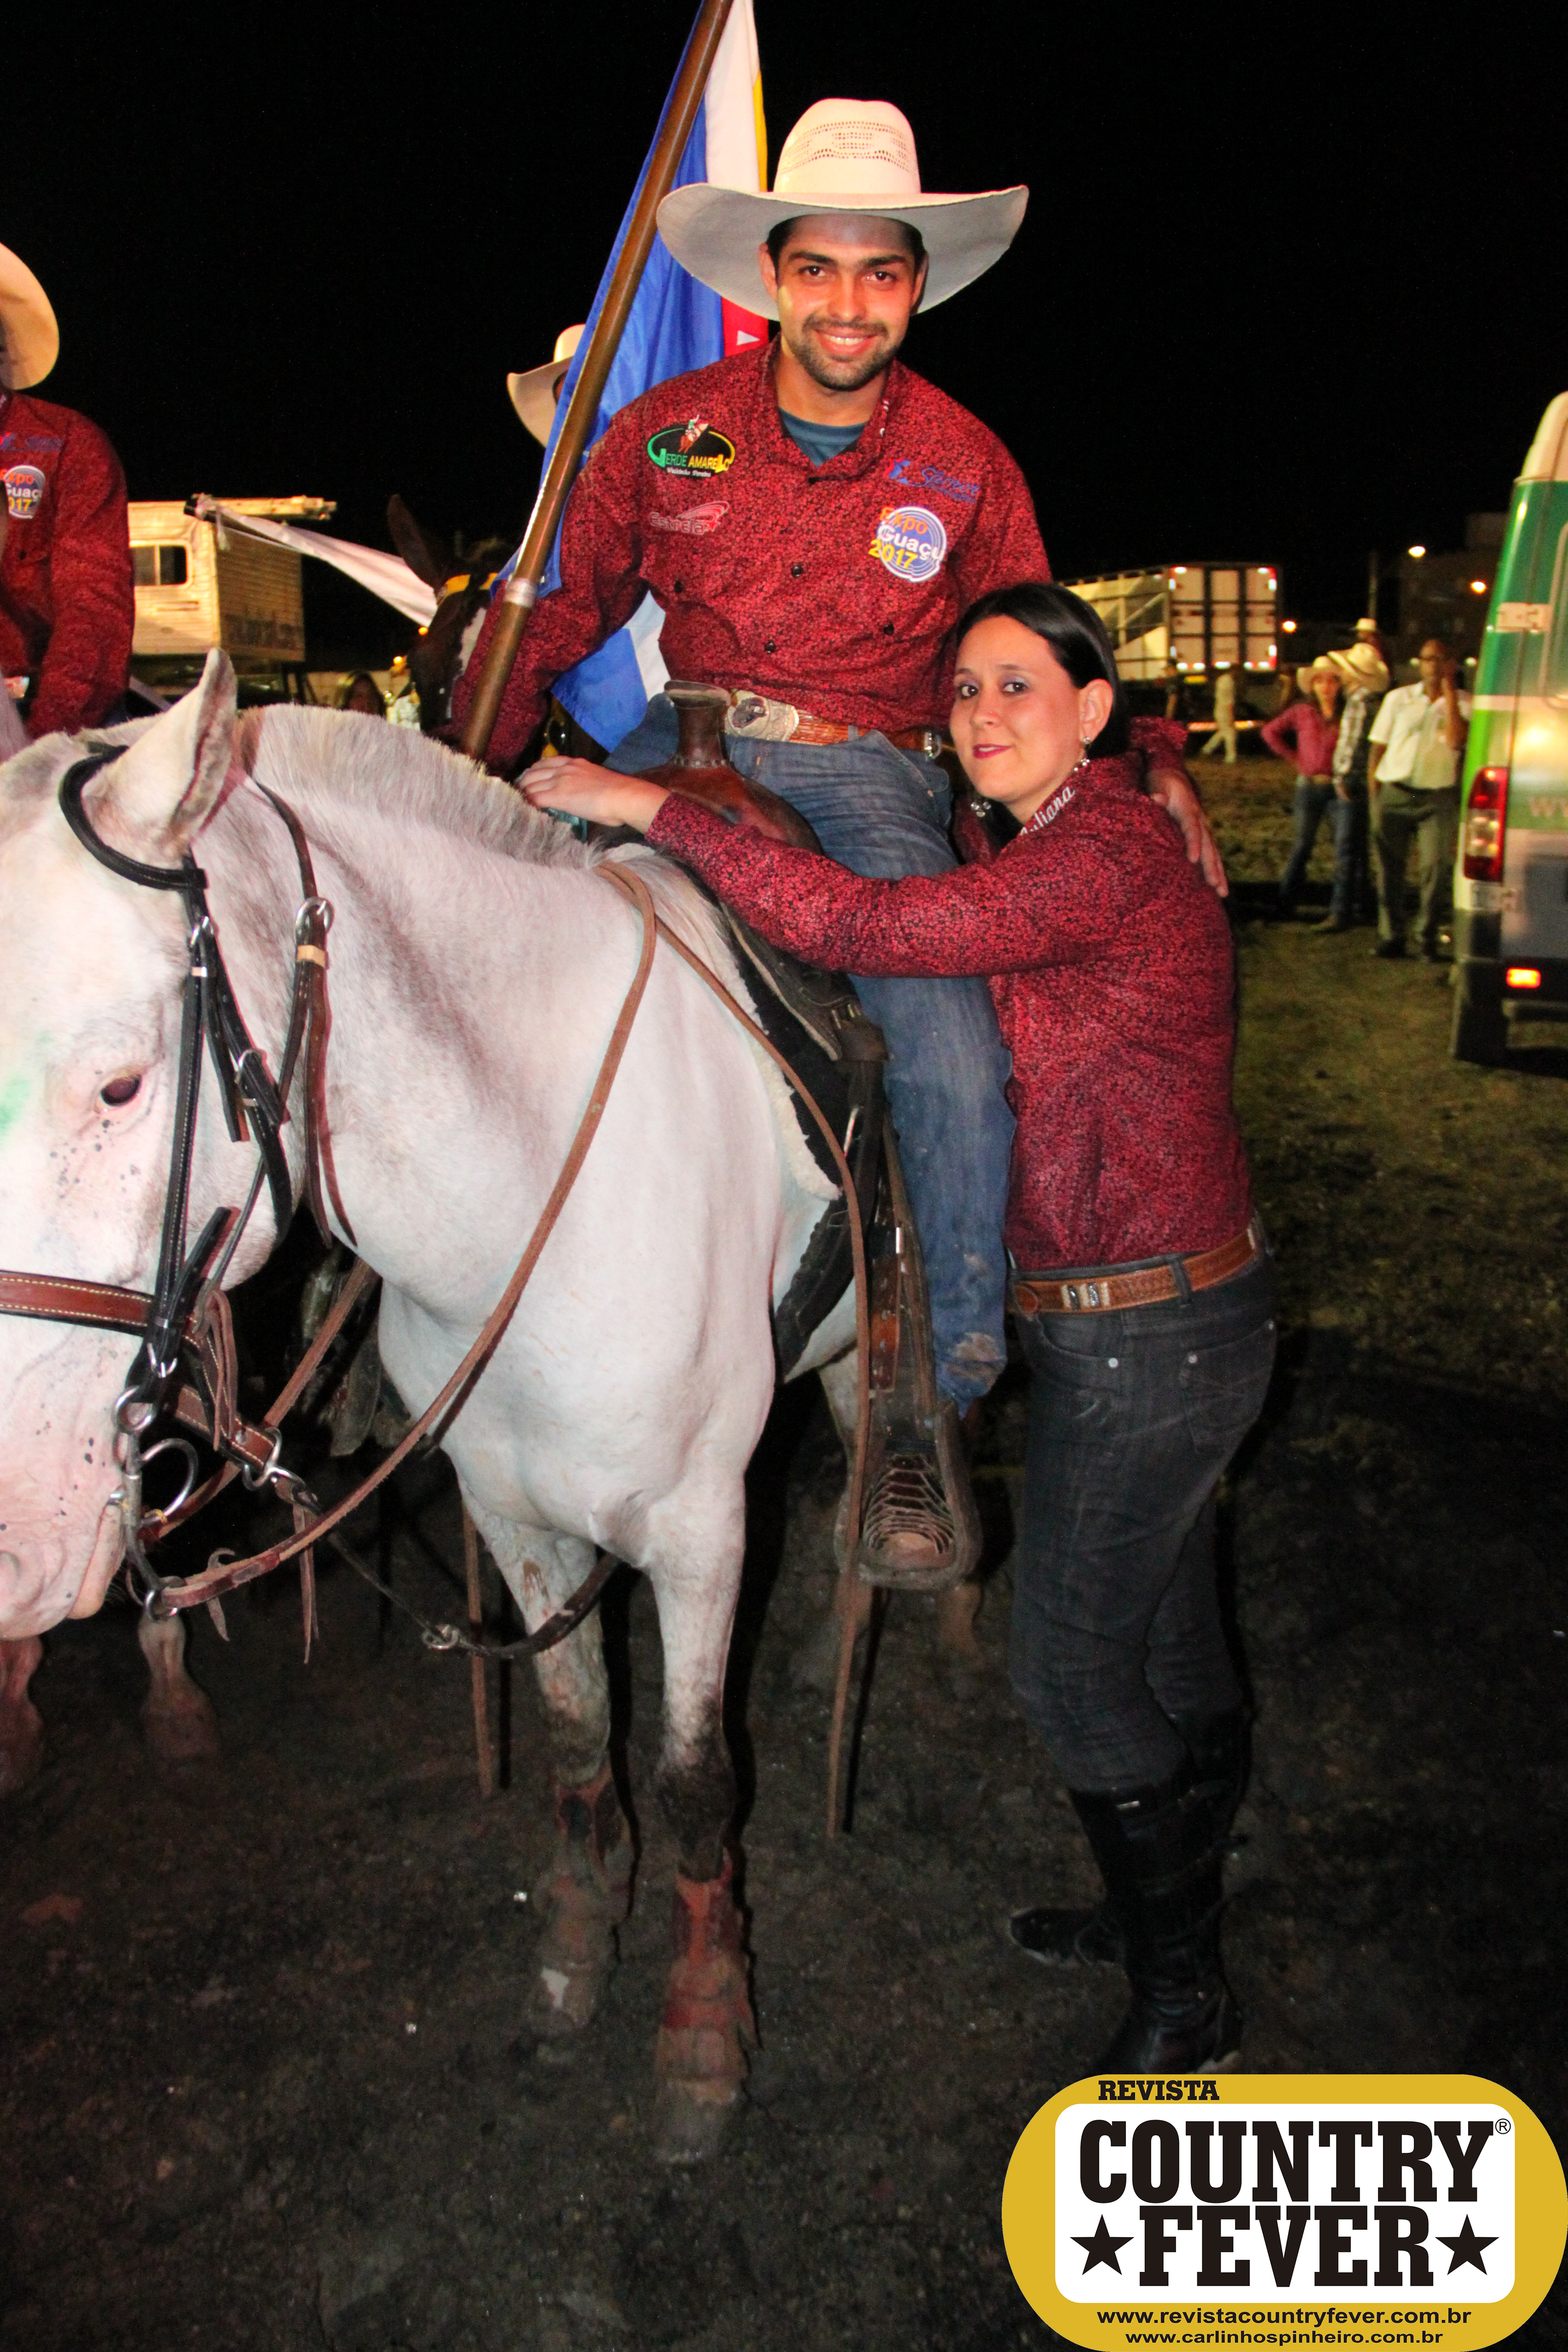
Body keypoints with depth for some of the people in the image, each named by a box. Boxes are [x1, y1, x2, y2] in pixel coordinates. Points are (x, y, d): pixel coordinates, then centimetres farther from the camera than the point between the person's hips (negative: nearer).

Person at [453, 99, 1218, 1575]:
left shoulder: (966, 462, 5)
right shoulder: (669, 430, 5)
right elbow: (561, 609, 9)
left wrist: (1147, 763, -2)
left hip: (872, 776, -2)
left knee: (958, 1071, -25)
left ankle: (931, 1403, -5)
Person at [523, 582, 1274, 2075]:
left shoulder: (1110, 852, -22)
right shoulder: (1029, 848, 9)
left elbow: (864, 927, -31)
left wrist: (653, 809, -24)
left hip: (1146, 1335, -10)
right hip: (1153, 1320, 10)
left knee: (1072, 1659, 4)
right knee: (1168, 1639, 23)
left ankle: (1184, 2003, 24)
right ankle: (1166, 1908, 45)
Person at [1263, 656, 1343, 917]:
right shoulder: (1302, 712, 2)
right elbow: (1270, 731, 9)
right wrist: (1294, 759, 5)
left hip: (1338, 787, 0)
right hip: (1309, 786, 0)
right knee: (1302, 845, 2)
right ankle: (1286, 903, 8)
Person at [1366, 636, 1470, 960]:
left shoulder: (1462, 703, 5)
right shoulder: (1398, 698, 10)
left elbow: (1456, 741, -15)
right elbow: (1378, 747, 11)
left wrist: (1448, 690, -11)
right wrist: (1374, 793, 3)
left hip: (1438, 796, -1)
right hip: (1394, 791, 2)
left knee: (1437, 866, -8)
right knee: (1389, 867, 1)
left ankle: (1429, 937, 3)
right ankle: (1391, 936, 12)